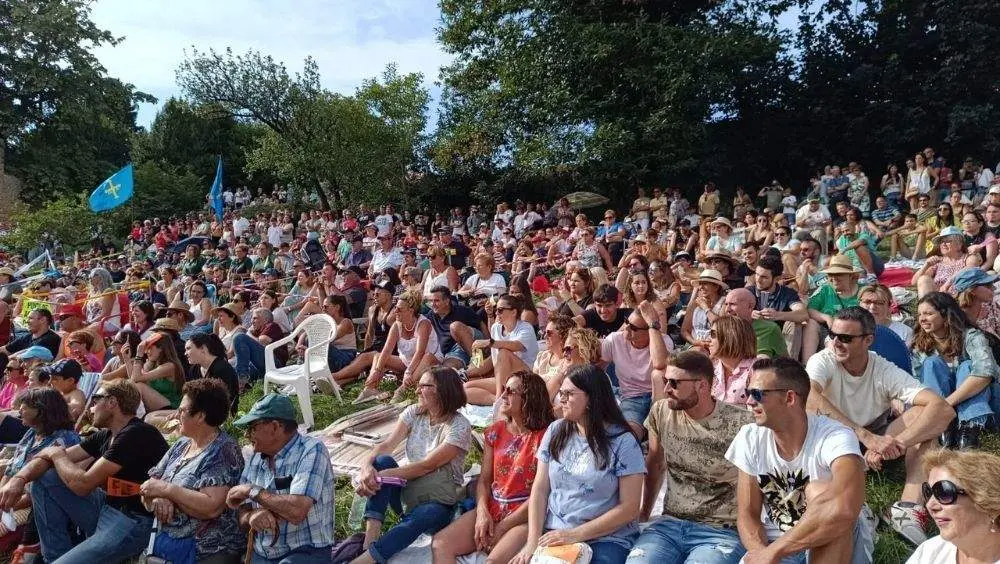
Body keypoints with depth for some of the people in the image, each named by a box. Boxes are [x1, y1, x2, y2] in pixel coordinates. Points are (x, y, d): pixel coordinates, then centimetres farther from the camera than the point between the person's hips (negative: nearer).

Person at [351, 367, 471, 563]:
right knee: (382, 461, -23)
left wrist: (382, 476, -29)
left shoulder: (460, 427, -15)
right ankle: (370, 538, -30)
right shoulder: (413, 413, 2)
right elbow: (386, 445, -9)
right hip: (406, 490, 5)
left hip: (437, 502, -5)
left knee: (423, 516, -39)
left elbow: (427, 465, -23)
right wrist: (367, 466, -31)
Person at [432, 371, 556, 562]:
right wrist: (482, 512, -10)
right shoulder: (495, 431, 10)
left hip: (524, 516, -6)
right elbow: (484, 480, 10)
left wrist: (501, 527, -12)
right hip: (490, 510, 6)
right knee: (439, 545, -13)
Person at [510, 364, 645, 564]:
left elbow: (629, 508, -9)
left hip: (606, 539, -2)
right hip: (553, 534, 2)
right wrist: (533, 540, -7)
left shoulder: (623, 442, -7)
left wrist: (575, 535, -14)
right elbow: (540, 489, 5)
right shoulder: (555, 431, 5)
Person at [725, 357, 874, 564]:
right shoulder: (750, 438, -7)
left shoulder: (835, 437, -21)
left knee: (819, 491, -31)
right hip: (773, 546, 2)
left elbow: (844, 509, -40)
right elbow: (747, 515, -3)